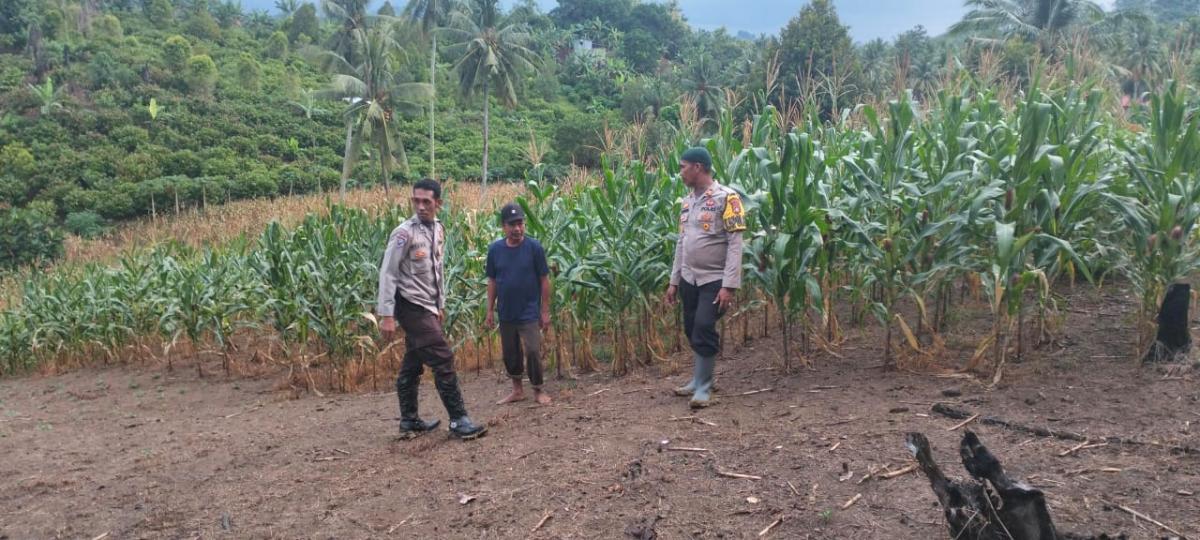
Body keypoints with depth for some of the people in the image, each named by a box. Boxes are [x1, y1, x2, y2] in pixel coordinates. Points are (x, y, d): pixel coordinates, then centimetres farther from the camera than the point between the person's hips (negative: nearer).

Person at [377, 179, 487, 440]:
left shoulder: (439, 230, 9)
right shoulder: (404, 233, -14)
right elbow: (387, 274, -15)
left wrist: (441, 305, 18)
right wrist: (386, 315, -18)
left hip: (427, 307, 8)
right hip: (411, 306, -8)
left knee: (412, 364, 14)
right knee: (442, 359, -10)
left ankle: (409, 421, 23)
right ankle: (459, 420, -5)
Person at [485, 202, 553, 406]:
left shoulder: (534, 247, -10)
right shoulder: (495, 249, -2)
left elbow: (544, 280, -6)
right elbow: (492, 282, 6)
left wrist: (545, 311, -6)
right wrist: (490, 310, 5)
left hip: (530, 313, -3)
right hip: (506, 314, 3)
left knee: (533, 351, -4)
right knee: (510, 353, 13)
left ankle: (538, 390, 17)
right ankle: (517, 390, 30)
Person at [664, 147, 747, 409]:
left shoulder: (726, 197, -11)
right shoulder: (687, 200, 10)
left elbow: (735, 244, -14)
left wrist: (729, 285, -20)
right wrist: (674, 281, 13)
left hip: (715, 280, -6)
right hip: (689, 279, 6)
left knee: (704, 329, -9)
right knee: (692, 331, 9)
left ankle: (703, 387, 4)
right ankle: (699, 380, 24)